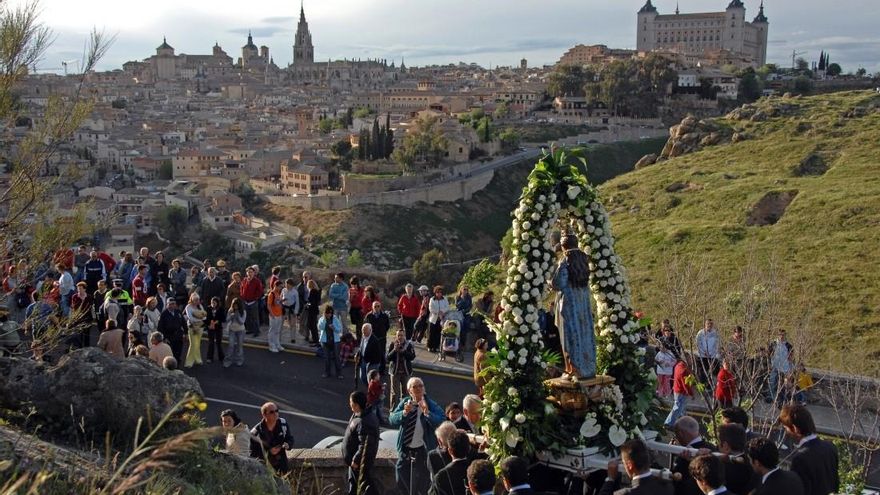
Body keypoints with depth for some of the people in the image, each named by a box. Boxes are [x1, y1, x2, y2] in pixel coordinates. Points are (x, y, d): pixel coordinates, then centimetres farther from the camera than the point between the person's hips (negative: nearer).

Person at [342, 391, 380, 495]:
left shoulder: (363, 422, -28)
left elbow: (365, 445, -30)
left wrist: (356, 460, -24)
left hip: (361, 463, -11)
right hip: (354, 460, 11)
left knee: (364, 486, -3)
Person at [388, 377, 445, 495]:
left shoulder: (431, 405, -9)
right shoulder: (404, 403, 1)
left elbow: (441, 422, -25)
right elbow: (391, 421, -9)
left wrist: (427, 413, -38)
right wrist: (404, 413, -26)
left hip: (422, 450, -4)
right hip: (405, 449, 4)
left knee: (422, 485, 4)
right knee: (402, 482, 15)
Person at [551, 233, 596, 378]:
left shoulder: (565, 262, -15)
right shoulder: (583, 260, 4)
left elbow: (558, 285, -17)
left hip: (569, 302, -6)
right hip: (584, 302, 6)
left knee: (571, 334, -1)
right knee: (585, 333, 11)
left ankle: (574, 369, 1)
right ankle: (589, 368, 16)